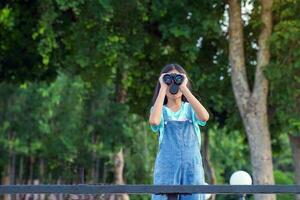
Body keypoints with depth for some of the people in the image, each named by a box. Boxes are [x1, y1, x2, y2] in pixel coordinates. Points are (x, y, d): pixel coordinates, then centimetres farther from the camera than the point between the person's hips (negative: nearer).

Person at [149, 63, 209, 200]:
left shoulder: (190, 108, 12)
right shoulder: (161, 110, 9)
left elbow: (204, 117, -13)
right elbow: (154, 121, -17)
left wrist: (184, 88, -10)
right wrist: (163, 88, -10)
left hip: (192, 165, 1)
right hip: (167, 166, -1)